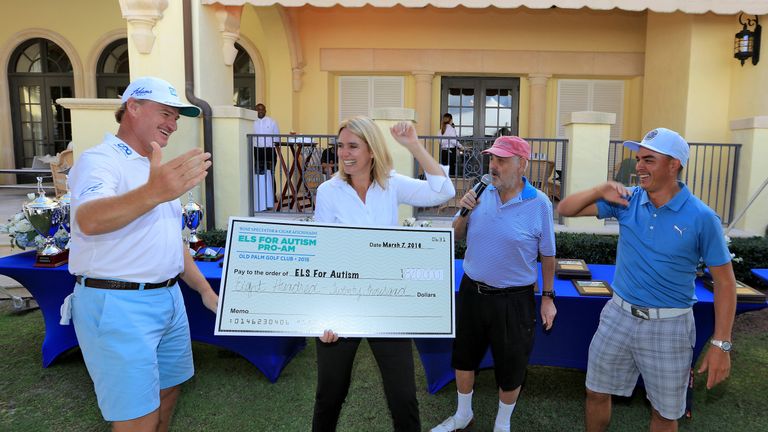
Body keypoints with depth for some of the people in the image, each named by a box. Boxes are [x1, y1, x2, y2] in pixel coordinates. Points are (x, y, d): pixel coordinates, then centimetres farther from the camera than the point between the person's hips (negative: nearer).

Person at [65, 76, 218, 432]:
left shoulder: (155, 169, 16)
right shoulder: (99, 161, -12)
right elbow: (89, 220, -35)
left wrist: (205, 290, 17)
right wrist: (152, 193, -53)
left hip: (168, 297, 8)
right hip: (118, 304, -8)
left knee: (167, 392, 17)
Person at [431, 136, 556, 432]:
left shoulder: (539, 203, -12)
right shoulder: (482, 193, -2)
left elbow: (547, 255, -4)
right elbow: (457, 236, 7)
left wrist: (548, 297, -2)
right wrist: (464, 212, -12)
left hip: (513, 299, -4)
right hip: (472, 291, 4)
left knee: (510, 368, 12)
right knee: (463, 356, 19)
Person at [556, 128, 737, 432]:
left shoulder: (701, 218, -12)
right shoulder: (626, 200, -4)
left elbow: (724, 282, -7)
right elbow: (565, 209, -1)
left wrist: (721, 344, -10)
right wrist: (600, 191, -19)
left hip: (668, 326, -3)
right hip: (619, 315, 3)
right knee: (597, 393, 16)